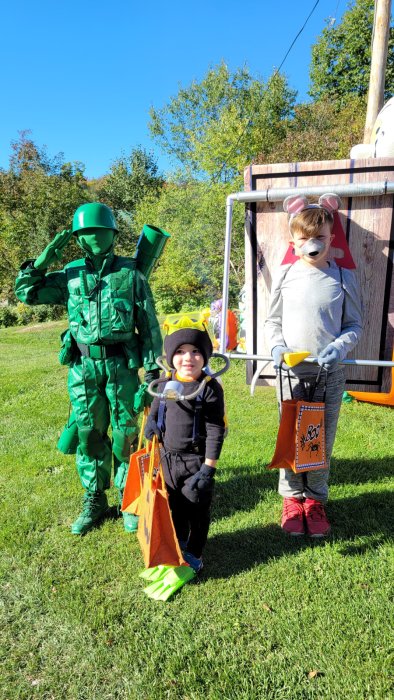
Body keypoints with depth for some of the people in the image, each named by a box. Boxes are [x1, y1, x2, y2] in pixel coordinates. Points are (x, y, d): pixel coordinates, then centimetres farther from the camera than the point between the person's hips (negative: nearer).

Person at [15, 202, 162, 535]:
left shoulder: (131, 273, -1)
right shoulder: (70, 275, 7)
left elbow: (149, 324, -1)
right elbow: (25, 292, 11)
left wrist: (152, 370, -5)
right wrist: (44, 259, -2)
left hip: (122, 366, -2)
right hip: (83, 367, 3)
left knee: (126, 436, 5)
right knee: (89, 436, 10)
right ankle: (94, 503, 28)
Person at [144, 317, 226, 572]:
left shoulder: (210, 388, -16)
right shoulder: (165, 383, -1)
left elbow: (215, 430, -15)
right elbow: (154, 414, 14)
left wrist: (209, 466, -16)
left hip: (196, 459, -5)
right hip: (167, 456, 5)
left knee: (196, 507, 10)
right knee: (173, 505, 20)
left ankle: (194, 553, 30)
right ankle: (177, 544, 43)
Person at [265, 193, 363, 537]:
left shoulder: (344, 278, -1)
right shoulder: (284, 275, 2)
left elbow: (354, 325, 4)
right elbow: (273, 320, 9)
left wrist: (339, 347, -16)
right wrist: (277, 345, -10)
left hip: (329, 373, 0)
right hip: (290, 372, 1)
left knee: (323, 440, 8)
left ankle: (316, 500, 29)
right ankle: (293, 498, 27)